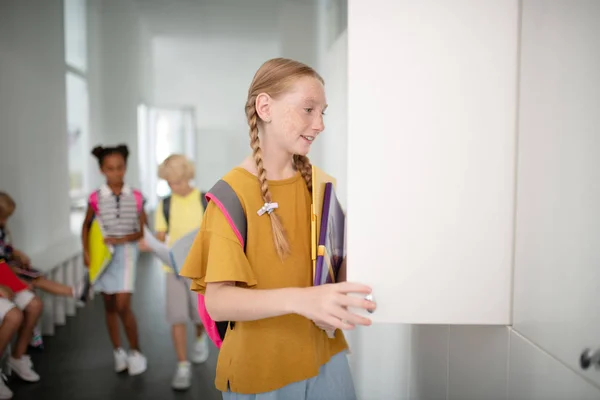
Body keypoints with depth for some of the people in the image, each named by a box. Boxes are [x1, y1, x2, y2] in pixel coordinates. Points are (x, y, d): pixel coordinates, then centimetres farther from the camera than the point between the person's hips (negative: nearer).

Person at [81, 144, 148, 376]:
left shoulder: (135, 197, -5)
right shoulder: (96, 198, -4)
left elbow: (143, 230, 0)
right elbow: (86, 225, 10)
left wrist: (122, 239, -15)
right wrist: (86, 251, 1)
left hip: (126, 253, -2)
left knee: (123, 306, -7)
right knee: (109, 305, 10)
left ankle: (136, 352, 11)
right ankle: (118, 352, 24)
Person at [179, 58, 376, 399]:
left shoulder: (319, 183, -1)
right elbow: (217, 301, -22)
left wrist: (334, 303, -12)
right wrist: (299, 298, -37)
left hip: (324, 355, 4)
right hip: (260, 366, -4)